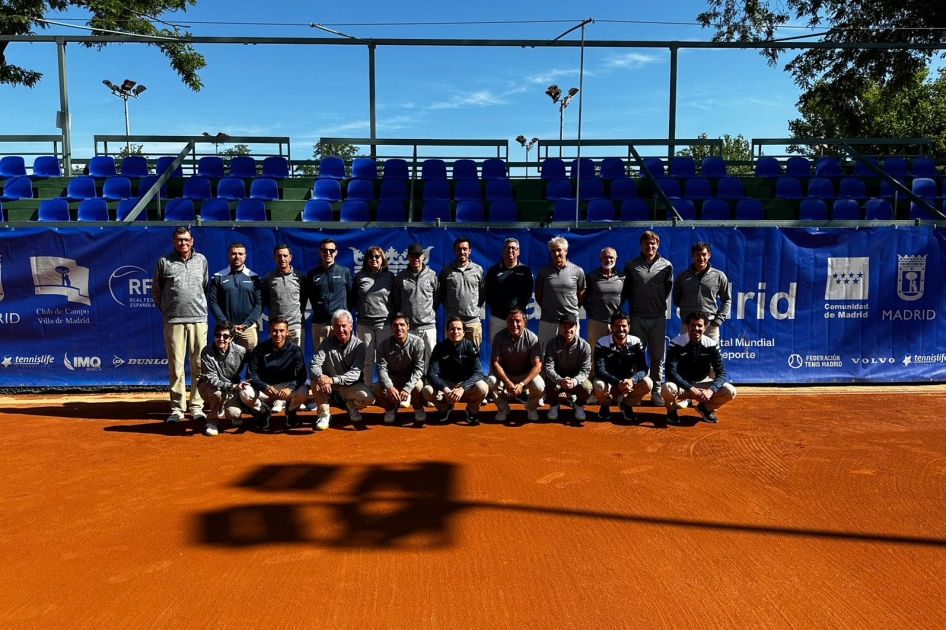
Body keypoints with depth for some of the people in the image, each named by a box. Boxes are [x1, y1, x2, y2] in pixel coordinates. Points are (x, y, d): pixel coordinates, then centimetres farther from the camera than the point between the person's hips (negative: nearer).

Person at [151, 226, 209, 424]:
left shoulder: (201, 260, 10)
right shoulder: (164, 261, 5)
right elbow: (156, 291, 12)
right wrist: (167, 310, 13)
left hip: (198, 319, 1)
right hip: (173, 321, -1)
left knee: (199, 365, 1)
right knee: (175, 366, 2)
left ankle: (197, 407, 8)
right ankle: (177, 409, 9)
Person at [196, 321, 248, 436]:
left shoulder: (240, 351, -16)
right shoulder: (206, 352, -21)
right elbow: (211, 379, -25)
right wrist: (233, 386, -38)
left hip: (232, 388, 1)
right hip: (208, 387, -1)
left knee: (234, 413, -24)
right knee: (218, 393, -36)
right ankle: (212, 421, -7)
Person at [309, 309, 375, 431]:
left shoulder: (359, 345, -12)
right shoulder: (327, 343, -7)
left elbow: (355, 373, -22)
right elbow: (314, 365, -19)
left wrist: (333, 380, -38)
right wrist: (321, 378, -42)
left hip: (352, 385, -1)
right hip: (330, 385, 1)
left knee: (368, 398, -28)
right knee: (315, 381, -29)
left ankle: (351, 405, 9)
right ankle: (324, 413, -6)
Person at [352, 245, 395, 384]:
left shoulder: (390, 276, 7)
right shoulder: (359, 276, 7)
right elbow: (353, 299, 15)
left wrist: (393, 314, 5)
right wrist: (360, 310, 10)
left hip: (385, 323, 0)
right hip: (364, 323, 0)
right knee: (367, 359, 5)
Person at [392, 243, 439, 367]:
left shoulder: (432, 275, 4)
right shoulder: (400, 277, 5)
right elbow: (395, 301, 11)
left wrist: (431, 313, 11)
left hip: (428, 326, 0)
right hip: (407, 327, 0)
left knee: (430, 359, 3)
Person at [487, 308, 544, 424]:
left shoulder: (532, 338, -18)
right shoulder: (499, 337, -15)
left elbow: (537, 365, -19)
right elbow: (495, 363, -16)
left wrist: (522, 384, -30)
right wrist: (507, 382, -30)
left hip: (526, 375, -1)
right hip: (505, 375, 1)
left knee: (539, 387, -30)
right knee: (490, 382, -30)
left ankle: (531, 408, 7)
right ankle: (503, 408, 2)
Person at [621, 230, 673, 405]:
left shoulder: (666, 266, 4)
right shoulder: (631, 265, 2)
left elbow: (669, 289, 11)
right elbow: (626, 290, 7)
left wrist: (663, 306, 6)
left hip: (658, 318, 1)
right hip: (637, 318, -1)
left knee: (657, 358, 6)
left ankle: (656, 392, 14)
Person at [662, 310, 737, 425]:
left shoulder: (711, 345, -9)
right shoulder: (676, 343, -17)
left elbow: (721, 373, -13)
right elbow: (670, 372, -24)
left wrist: (710, 390, -33)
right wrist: (690, 389, -35)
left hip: (702, 384, 3)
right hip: (681, 384, -3)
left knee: (730, 391, -21)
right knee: (667, 389, -38)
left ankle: (706, 408, 11)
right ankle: (671, 410, 0)